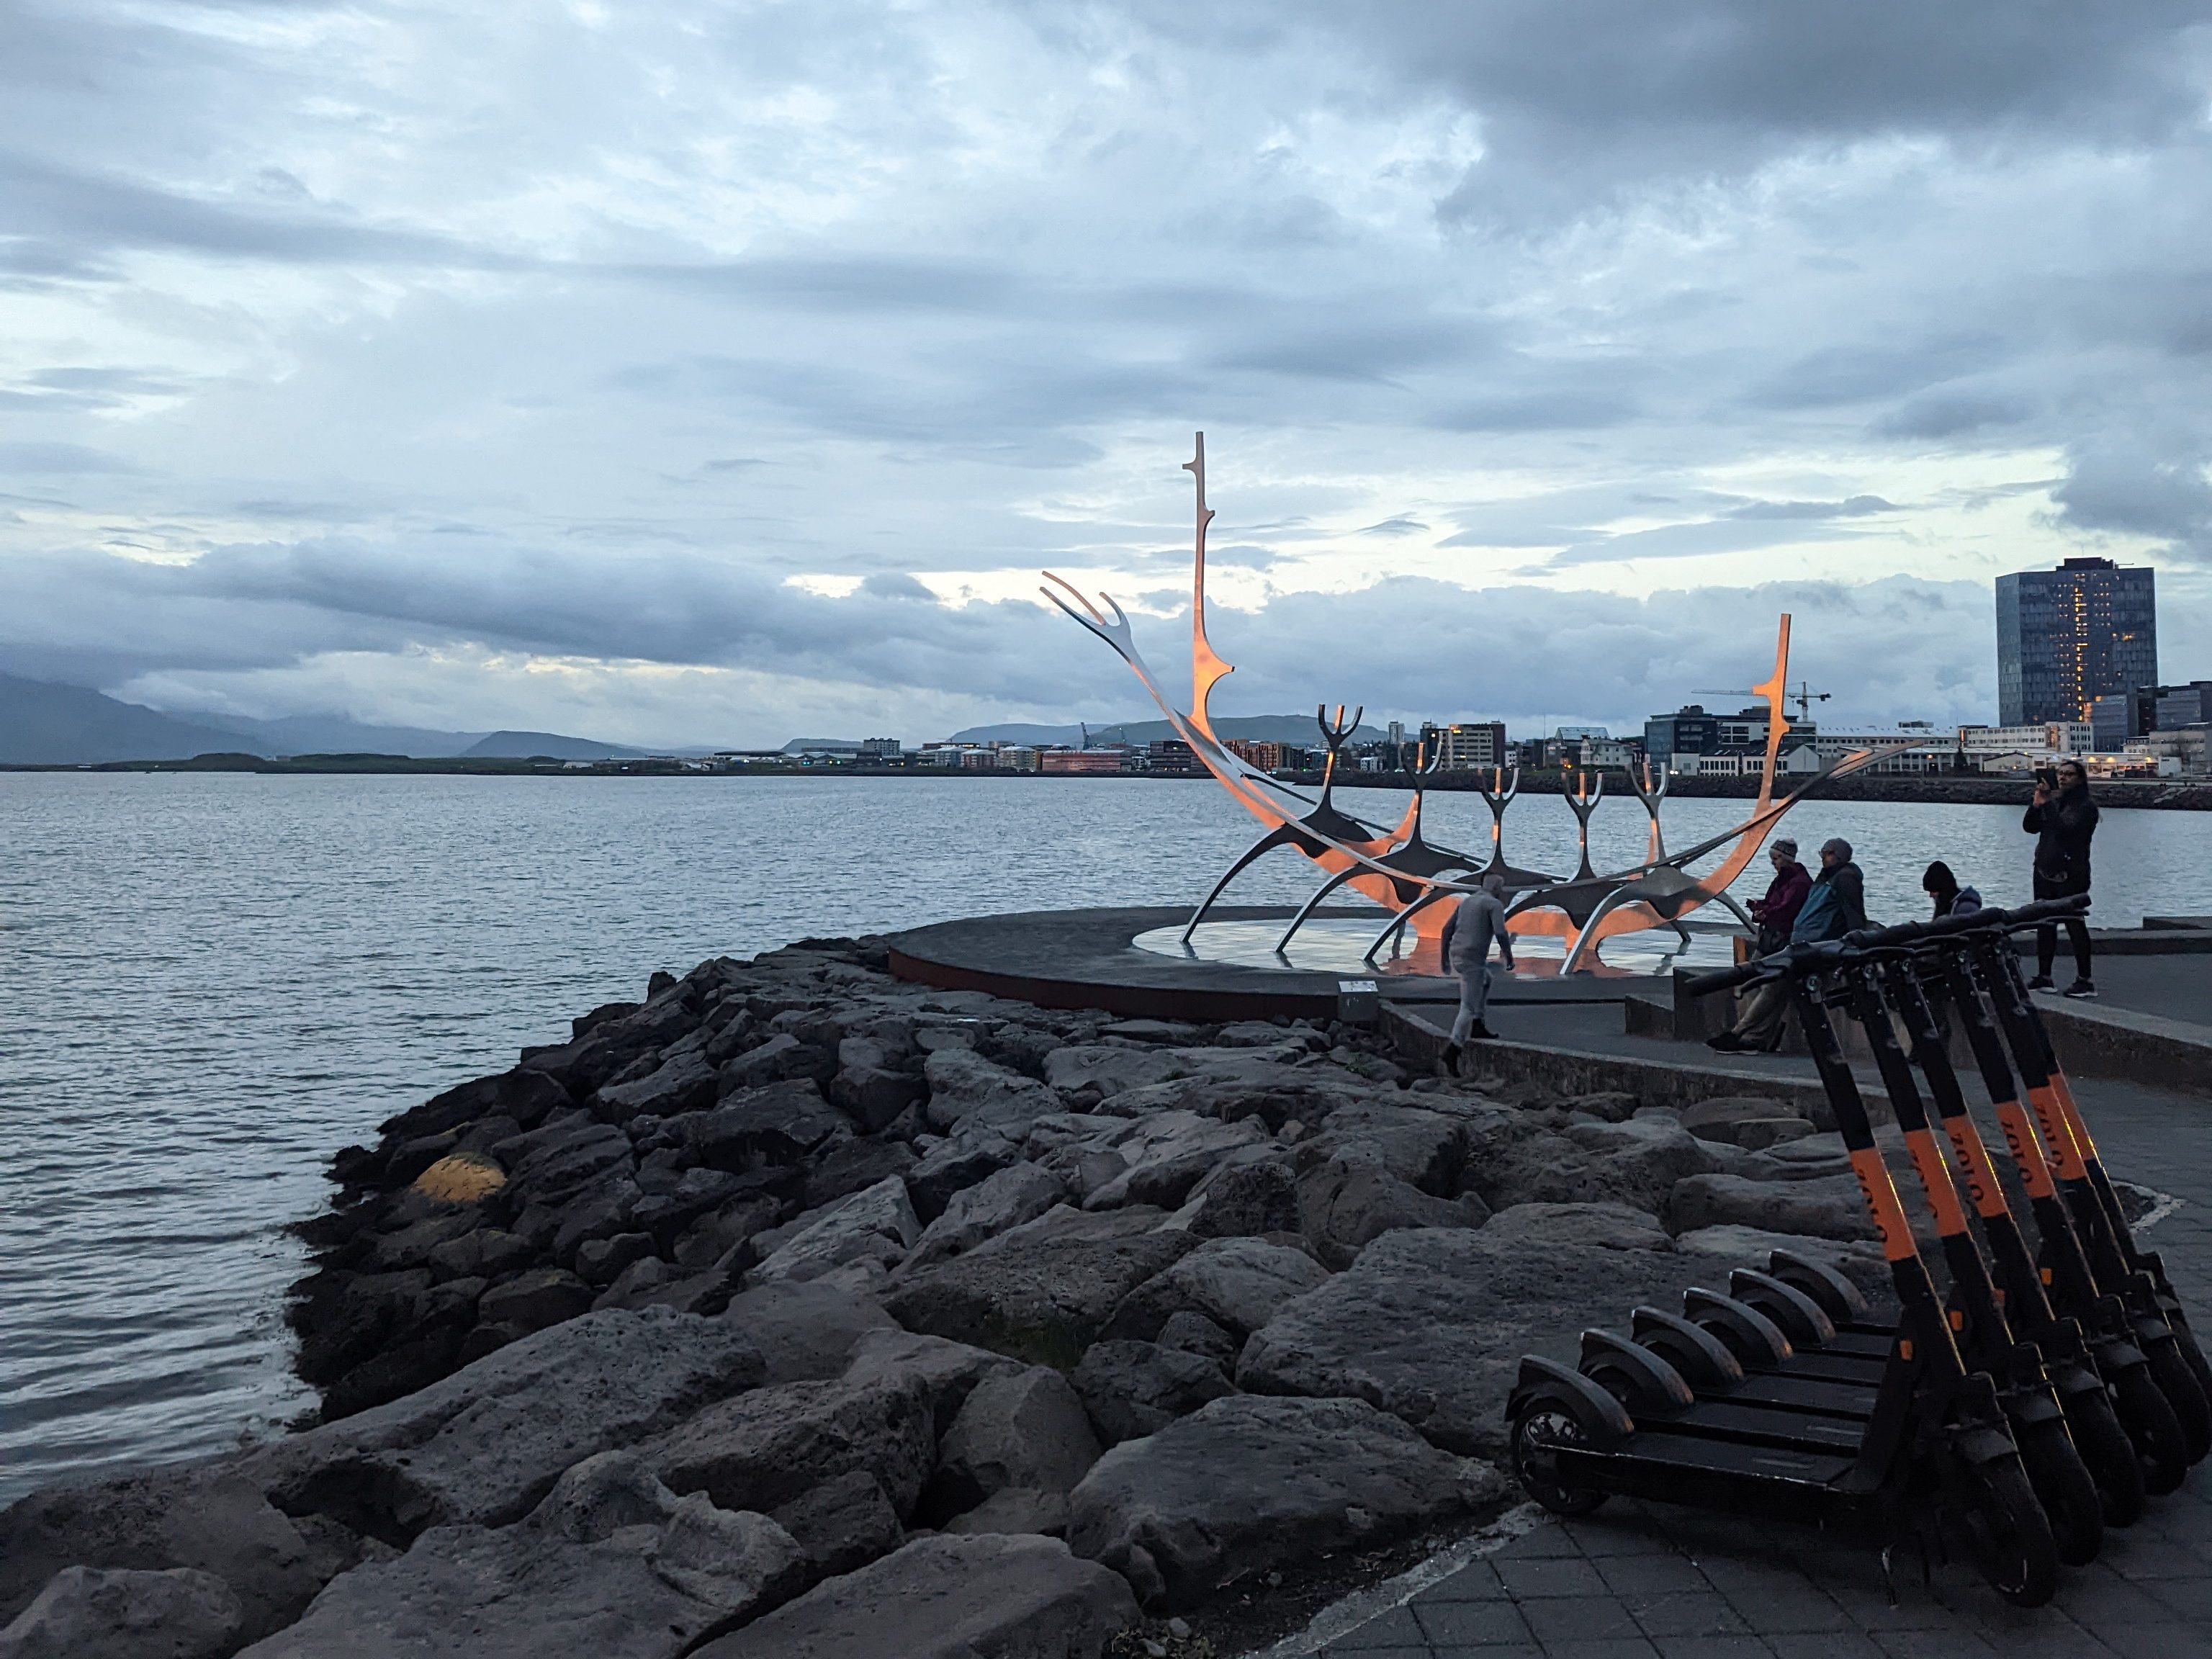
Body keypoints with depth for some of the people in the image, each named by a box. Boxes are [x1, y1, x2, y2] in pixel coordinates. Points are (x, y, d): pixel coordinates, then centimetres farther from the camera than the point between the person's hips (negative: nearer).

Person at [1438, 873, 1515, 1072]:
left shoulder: (1466, 902, 18)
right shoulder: (1495, 904, -3)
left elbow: (1447, 930, 16)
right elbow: (1501, 933, -17)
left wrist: (1445, 957, 24)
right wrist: (1509, 957, -4)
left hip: (1456, 956, 8)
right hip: (1473, 960, -8)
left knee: (1486, 980, 32)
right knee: (1469, 1007, -3)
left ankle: (1477, 1026, 27)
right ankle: (1453, 1051, -12)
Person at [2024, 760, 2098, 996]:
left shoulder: (2086, 806, -6)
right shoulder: (2053, 800, 15)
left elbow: (2066, 830, -21)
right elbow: (2030, 827, 8)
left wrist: (2048, 804, -22)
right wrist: (2037, 805, -7)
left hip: (2071, 874, -7)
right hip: (2045, 871, 7)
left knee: (2074, 924, -7)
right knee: (2044, 924, 7)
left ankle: (2085, 981, -4)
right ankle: (2044, 977, 11)